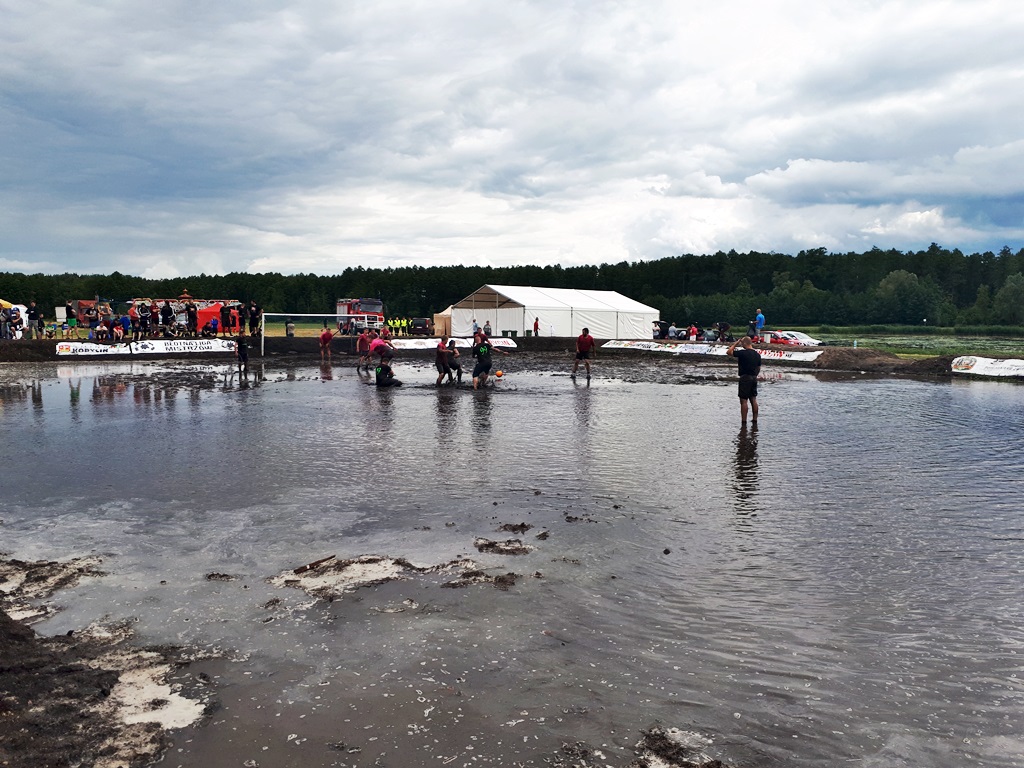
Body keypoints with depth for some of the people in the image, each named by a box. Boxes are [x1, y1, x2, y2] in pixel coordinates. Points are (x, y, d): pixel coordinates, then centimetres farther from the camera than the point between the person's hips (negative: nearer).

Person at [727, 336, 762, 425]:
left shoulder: (743, 353, -16)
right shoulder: (757, 354, 8)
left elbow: (728, 352, -10)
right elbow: (758, 368, 14)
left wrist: (736, 343, -2)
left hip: (745, 378, -7)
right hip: (754, 378, 7)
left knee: (743, 401, -4)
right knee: (753, 400, 12)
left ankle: (743, 421, -4)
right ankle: (755, 419, 16)